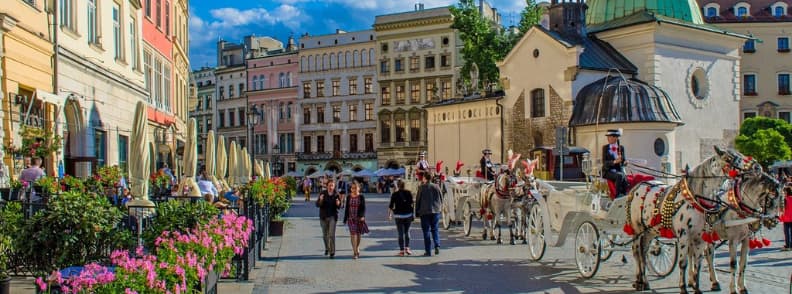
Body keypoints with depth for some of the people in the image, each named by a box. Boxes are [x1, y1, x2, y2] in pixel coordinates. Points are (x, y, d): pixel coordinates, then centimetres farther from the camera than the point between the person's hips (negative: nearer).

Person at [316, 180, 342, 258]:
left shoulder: (336, 194, -6)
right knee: (325, 235, 14)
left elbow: (340, 206, 1)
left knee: (332, 234, -11)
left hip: (332, 216, -2)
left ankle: (332, 252, -8)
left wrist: (338, 204, -22)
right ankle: (327, 248, 36)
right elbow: (317, 205, -6)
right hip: (323, 217, 2)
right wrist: (321, 200, -26)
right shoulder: (322, 193, -5)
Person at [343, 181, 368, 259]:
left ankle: (357, 249, 31)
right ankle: (354, 252, -9)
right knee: (353, 233, -9)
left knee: (358, 234, 10)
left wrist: (362, 216, -19)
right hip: (351, 218, 0)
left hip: (359, 218, 0)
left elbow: (363, 207, -4)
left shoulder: (361, 197, -1)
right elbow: (346, 208, 7)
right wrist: (345, 219, 7)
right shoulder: (349, 197, 3)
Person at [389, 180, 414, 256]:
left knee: (400, 233, 3)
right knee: (407, 232, 15)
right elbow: (412, 204, -1)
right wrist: (413, 214, 7)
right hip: (408, 215, 2)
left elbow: (391, 206, -2)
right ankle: (407, 249, 12)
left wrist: (389, 214, 12)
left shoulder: (394, 194, -4)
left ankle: (402, 250, 3)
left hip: (399, 216, -2)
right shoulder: (409, 193, 0)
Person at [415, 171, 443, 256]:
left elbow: (418, 200, -3)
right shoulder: (436, 187, 3)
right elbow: (441, 199, 7)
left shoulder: (421, 188, -6)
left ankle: (428, 251, 1)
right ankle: (437, 246, -4)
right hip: (435, 211, 3)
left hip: (424, 212, -3)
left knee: (426, 231, 3)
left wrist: (417, 212, 5)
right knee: (434, 229, 15)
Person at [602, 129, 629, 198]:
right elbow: (604, 162, -7)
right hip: (608, 171, -2)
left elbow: (623, 161, 9)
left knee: (624, 180, -30)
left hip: (619, 170, 2)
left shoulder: (621, 148, 10)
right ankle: (617, 195, -31)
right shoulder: (605, 147, 3)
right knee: (619, 176, -34)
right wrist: (614, 162, -24)